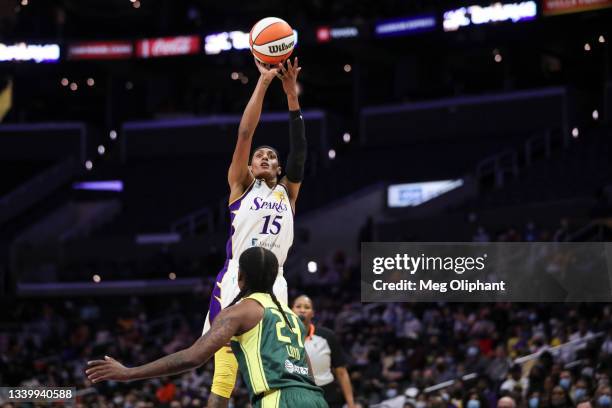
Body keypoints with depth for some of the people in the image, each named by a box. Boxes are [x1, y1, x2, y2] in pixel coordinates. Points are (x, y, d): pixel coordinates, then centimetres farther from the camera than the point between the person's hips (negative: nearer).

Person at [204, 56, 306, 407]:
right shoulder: (241, 186, 14)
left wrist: (292, 96, 0)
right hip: (236, 280, -4)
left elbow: (299, 152, 8)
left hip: (273, 284, 4)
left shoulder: (287, 192, 21)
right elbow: (245, 133, 3)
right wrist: (263, 82, -2)